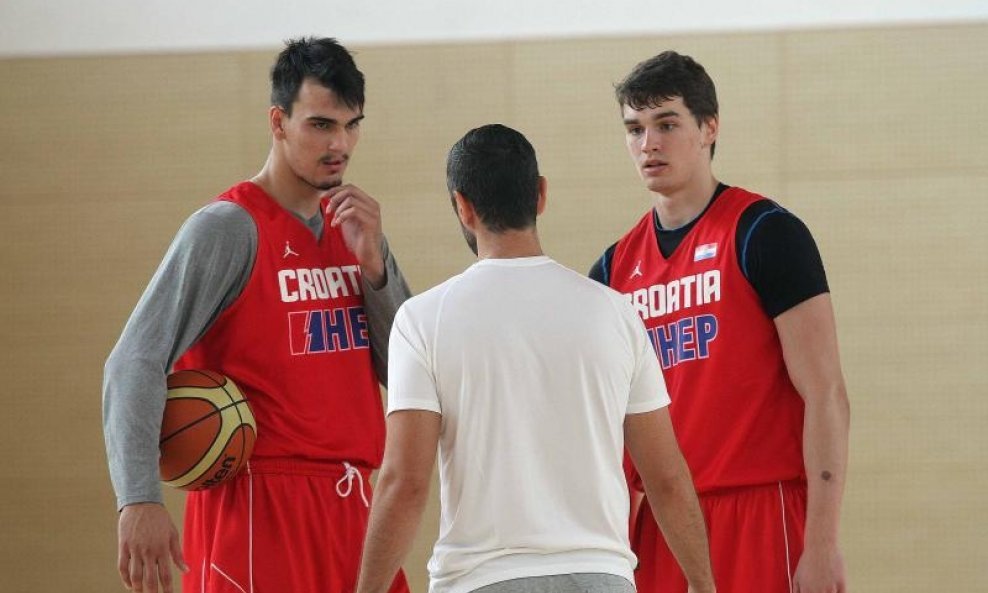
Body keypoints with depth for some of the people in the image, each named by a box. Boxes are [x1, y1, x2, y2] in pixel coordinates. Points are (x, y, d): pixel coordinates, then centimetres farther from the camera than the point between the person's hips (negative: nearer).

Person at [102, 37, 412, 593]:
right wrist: (140, 499, -29)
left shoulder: (353, 225, 12)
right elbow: (134, 364, -16)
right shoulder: (228, 228, -8)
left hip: (349, 506, 7)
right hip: (259, 508, -7)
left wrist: (373, 262, -4)